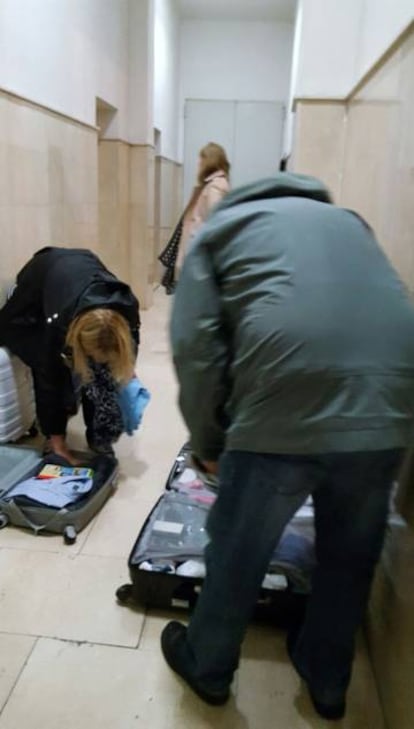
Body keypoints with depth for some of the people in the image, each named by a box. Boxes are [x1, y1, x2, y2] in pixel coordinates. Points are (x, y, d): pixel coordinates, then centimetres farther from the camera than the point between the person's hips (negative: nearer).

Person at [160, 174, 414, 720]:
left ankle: (207, 666, 45)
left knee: (238, 551, 19)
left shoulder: (220, 228, 17)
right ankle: (327, 680, 49)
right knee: (351, 556, 26)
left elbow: (196, 349, 5)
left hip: (288, 412, -5)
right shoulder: (347, 220, 31)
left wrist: (209, 443, 17)